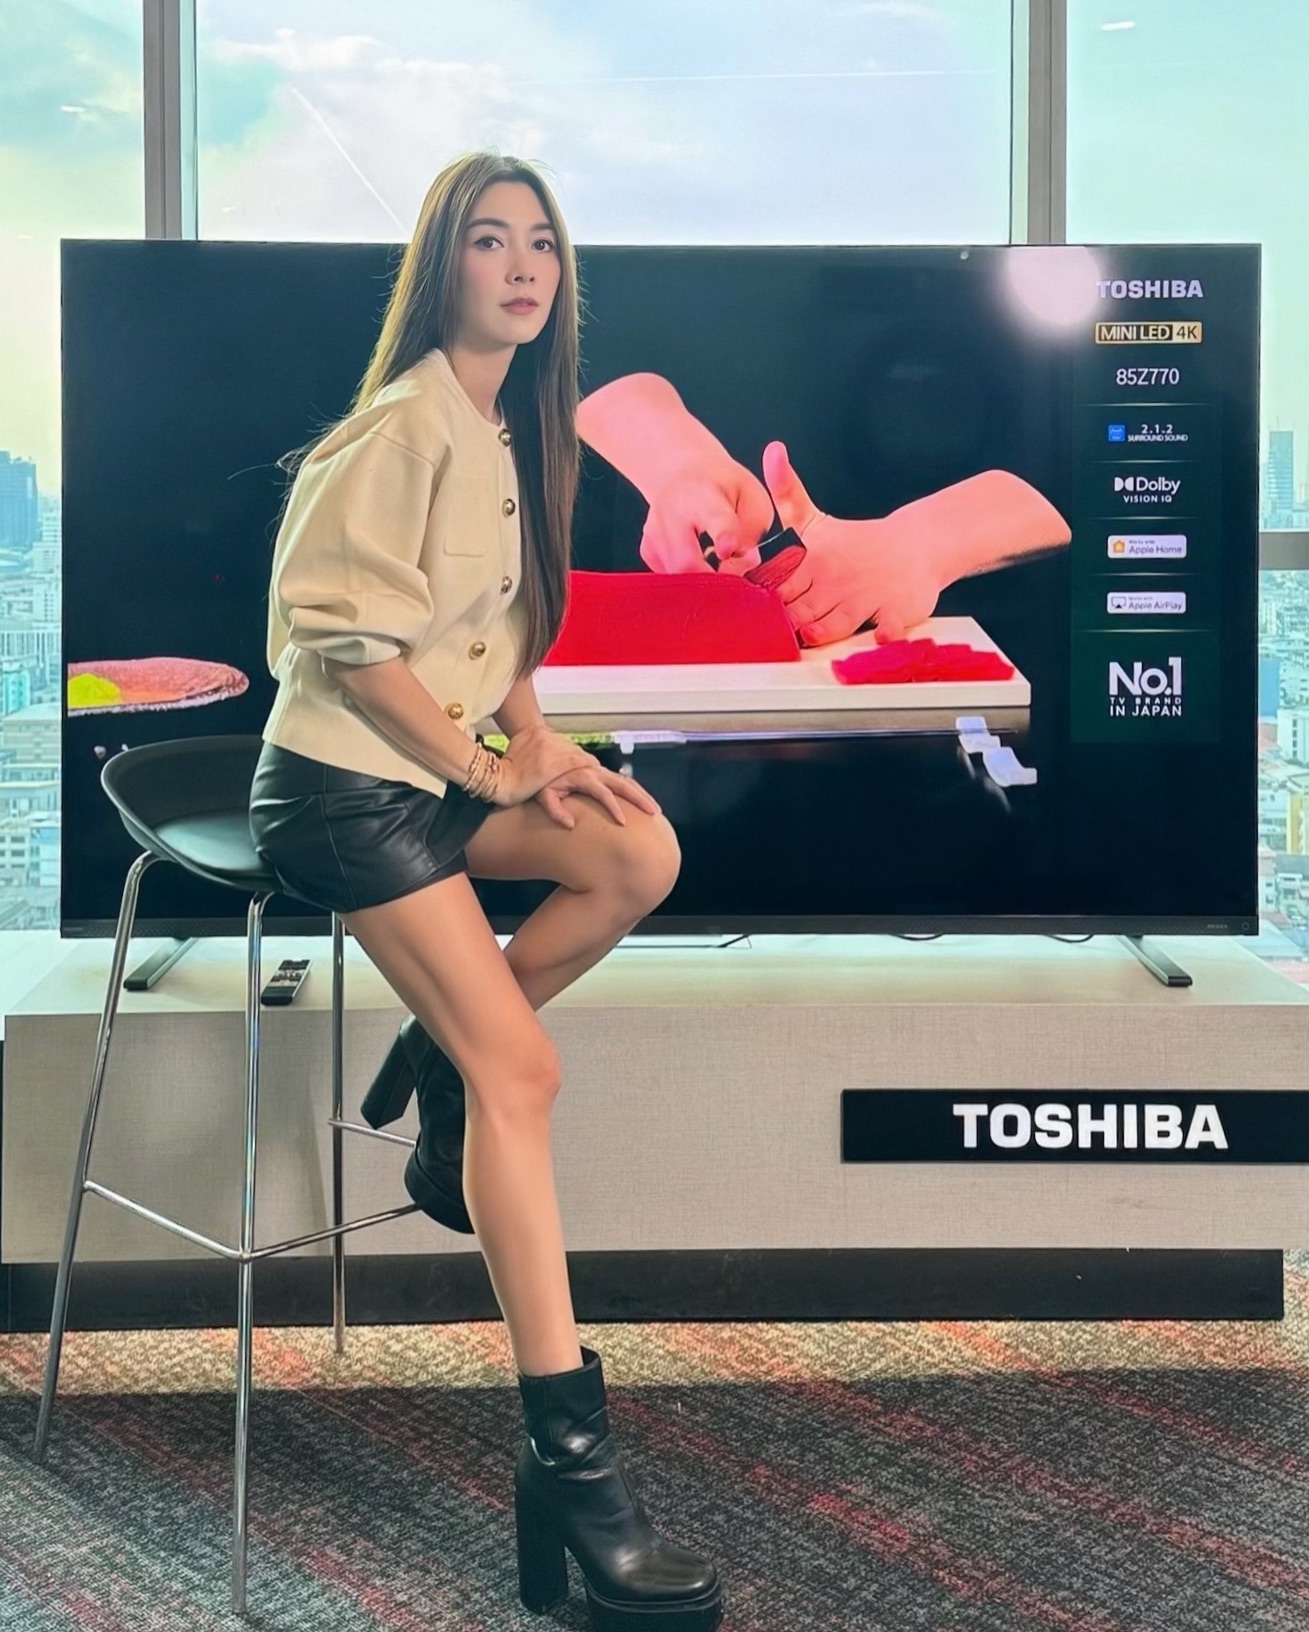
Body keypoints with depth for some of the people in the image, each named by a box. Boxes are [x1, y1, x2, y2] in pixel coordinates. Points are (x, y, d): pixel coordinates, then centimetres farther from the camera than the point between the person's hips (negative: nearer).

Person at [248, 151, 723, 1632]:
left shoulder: (515, 431, 11)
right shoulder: (402, 427, -15)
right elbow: (342, 635, -19)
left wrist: (535, 740, 0)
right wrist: (488, 766, -15)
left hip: (451, 765, 8)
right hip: (346, 783, -8)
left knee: (643, 856, -15)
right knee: (522, 1070, -17)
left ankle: (436, 1060, 4)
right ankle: (570, 1455, -14)